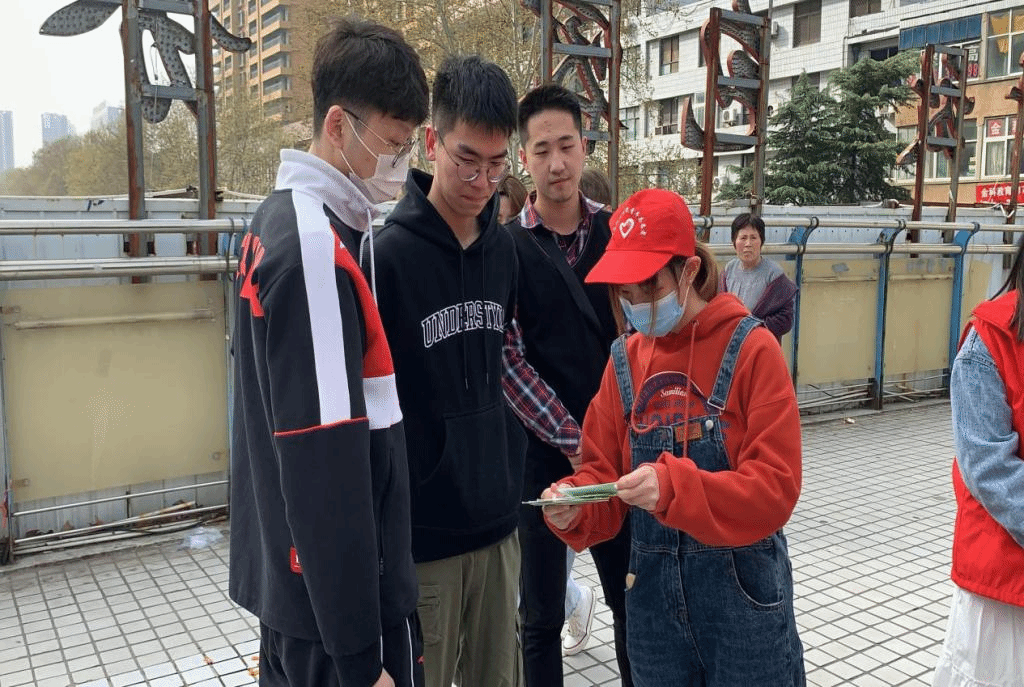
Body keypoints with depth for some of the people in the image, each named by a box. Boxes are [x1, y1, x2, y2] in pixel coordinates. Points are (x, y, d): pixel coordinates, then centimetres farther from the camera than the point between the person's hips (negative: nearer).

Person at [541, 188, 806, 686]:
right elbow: (603, 472, 4)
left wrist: (674, 489, -32)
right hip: (652, 593, 4)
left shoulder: (751, 350, -12)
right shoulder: (624, 361, 2)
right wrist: (575, 505, -18)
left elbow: (776, 487, -18)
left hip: (742, 590, -4)